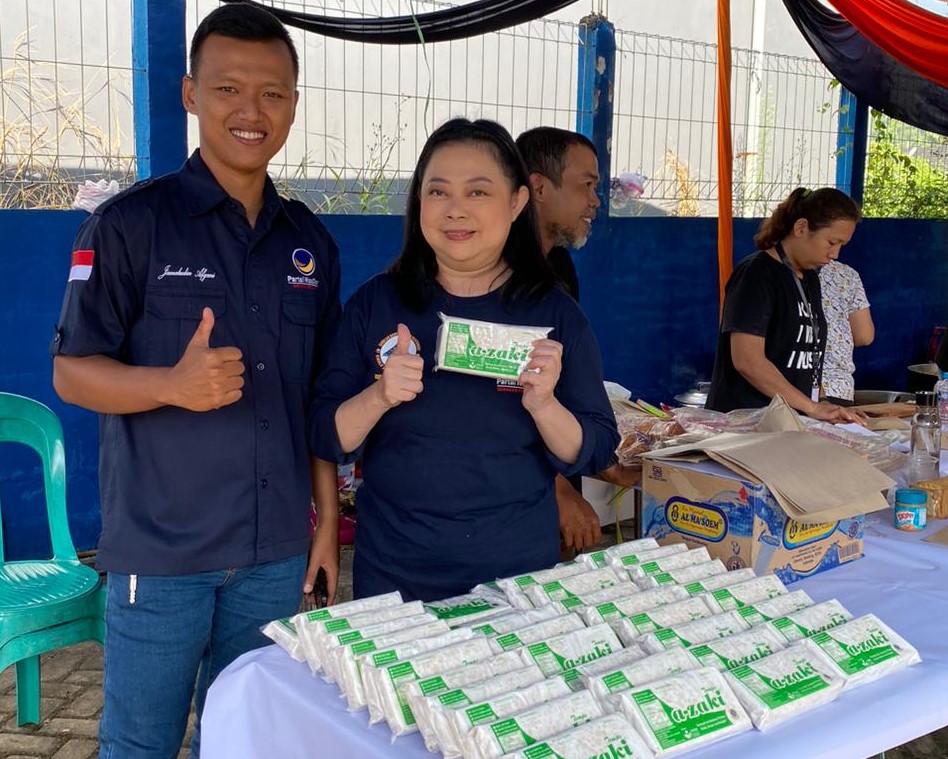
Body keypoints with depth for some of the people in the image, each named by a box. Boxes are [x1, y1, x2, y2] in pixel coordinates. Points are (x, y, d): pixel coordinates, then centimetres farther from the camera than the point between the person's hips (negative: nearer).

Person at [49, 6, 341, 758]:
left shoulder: (311, 242, 7)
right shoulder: (130, 223, -7)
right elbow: (72, 373, -8)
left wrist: (329, 518, 9)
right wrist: (174, 385, -27)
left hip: (276, 551, 4)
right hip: (161, 545, -4)